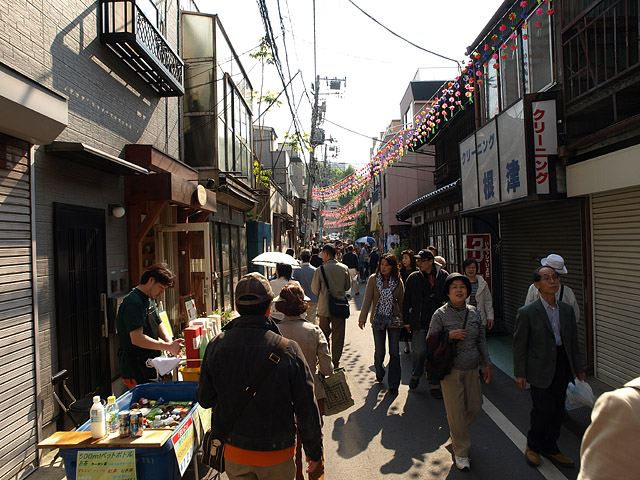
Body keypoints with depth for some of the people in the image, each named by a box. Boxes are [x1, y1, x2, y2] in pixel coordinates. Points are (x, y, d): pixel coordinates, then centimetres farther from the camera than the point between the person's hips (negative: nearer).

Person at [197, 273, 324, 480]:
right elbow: (307, 408, -14)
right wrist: (314, 452, 0)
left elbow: (204, 399, 0)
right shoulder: (288, 350, -22)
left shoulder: (216, 346, -13)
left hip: (233, 449, 3)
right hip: (276, 455, -2)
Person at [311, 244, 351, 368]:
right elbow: (347, 287, 7)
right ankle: (335, 363, 18)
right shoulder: (344, 268, -5)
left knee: (324, 336, 15)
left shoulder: (320, 270, -14)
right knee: (338, 337, 11)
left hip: (324, 307, -1)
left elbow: (314, 289, -3)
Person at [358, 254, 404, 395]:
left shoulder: (398, 281, -1)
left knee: (394, 352, 3)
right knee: (379, 352, 6)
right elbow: (367, 300, -5)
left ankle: (393, 384, 16)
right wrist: (362, 318, -9)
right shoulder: (373, 279, -4)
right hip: (378, 320, 0)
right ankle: (379, 374, 35)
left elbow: (402, 301, 6)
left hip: (394, 320, 1)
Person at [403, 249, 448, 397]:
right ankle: (416, 375, 26)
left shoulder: (443, 276, 3)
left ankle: (434, 385, 19)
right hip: (419, 322, -1)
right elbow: (406, 300, 6)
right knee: (419, 351, -3)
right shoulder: (413, 278, 2)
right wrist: (407, 321, 4)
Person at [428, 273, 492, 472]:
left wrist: (486, 364, 10)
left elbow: (481, 340, 11)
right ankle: (461, 452, 22)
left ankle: (456, 431, 42)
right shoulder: (440, 315, -10)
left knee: (475, 406, 12)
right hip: (451, 370, -4)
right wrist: (450, 336, -19)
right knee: (456, 411, 3)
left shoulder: (474, 312, 2)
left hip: (472, 369, 5)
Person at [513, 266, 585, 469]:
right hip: (541, 368, -5)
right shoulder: (527, 312, -12)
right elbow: (519, 344, -8)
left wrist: (578, 368, 15)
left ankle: (550, 447, 33)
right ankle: (533, 445, 25)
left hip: (562, 367, 5)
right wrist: (520, 373, -7)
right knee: (543, 409, -1)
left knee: (557, 409, 13)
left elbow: (573, 341, 13)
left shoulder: (567, 309, 5)